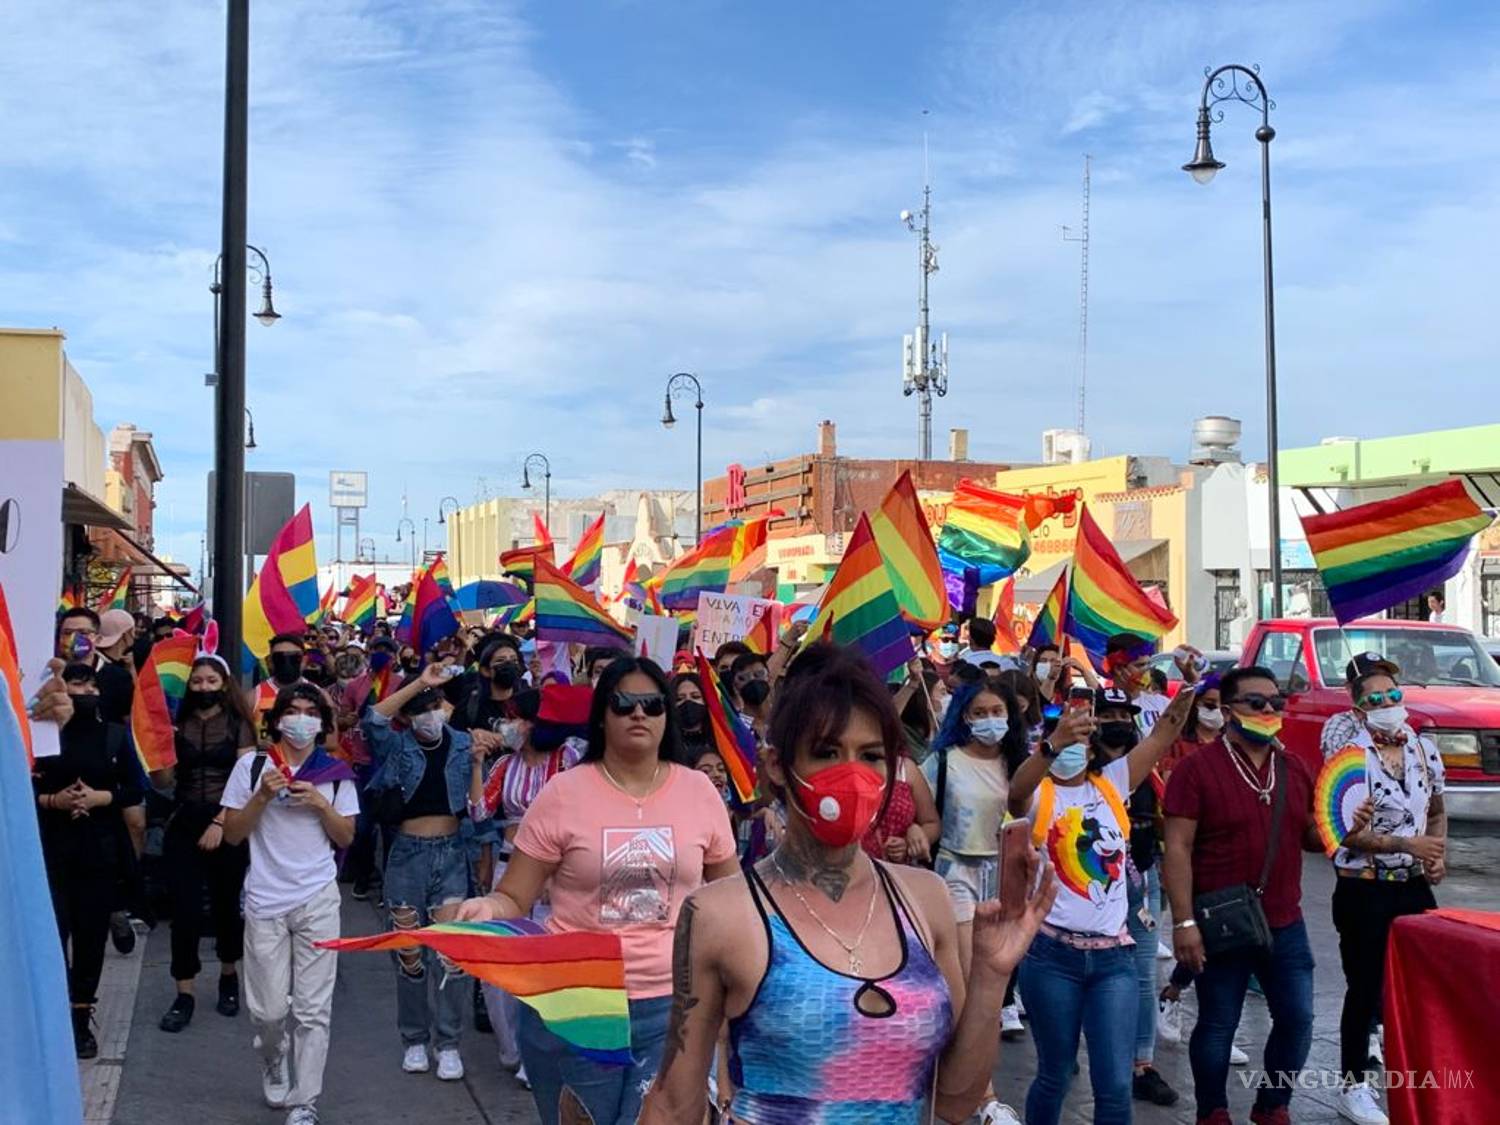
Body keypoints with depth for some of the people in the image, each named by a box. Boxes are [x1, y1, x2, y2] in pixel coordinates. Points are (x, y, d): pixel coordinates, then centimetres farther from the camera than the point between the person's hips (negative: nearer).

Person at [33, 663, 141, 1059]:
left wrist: (101, 797, -11)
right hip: (52, 848, -2)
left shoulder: (116, 735, 5)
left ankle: (81, 1018, 15)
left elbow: (135, 790, 4)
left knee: (91, 935, 5)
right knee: (52, 933, -9)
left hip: (101, 849, 2)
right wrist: (52, 800, -16)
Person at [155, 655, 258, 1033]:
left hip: (229, 825, -1)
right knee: (185, 909, -3)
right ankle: (184, 994, 6)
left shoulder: (238, 725, 0)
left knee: (227, 904, 8)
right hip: (184, 824, 1)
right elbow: (163, 782, 1)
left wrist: (220, 823, -15)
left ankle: (229, 977, 30)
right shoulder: (177, 724, 6)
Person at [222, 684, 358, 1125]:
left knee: (313, 1009, -1)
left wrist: (321, 804, -11)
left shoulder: (335, 771, 3)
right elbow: (232, 834, 0)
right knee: (269, 1009, 2)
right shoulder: (252, 765, 0)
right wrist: (262, 797, -14)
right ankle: (274, 1061, 35)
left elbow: (346, 838, 5)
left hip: (317, 900, 0)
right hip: (265, 901, 0)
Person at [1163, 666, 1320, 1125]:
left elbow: (1309, 835, 17)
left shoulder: (1294, 768, 7)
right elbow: (1178, 848, -13)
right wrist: (1184, 921, -18)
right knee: (1217, 1025, 7)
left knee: (1297, 1019, 11)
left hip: (1285, 924, 5)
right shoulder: (1197, 767, -10)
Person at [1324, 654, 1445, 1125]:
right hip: (1364, 889, -5)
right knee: (1365, 987, 2)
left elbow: (1437, 812, 17)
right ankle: (1353, 1086, 15)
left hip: (1414, 887, 5)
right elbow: (1345, 833, -16)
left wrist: (1438, 855, -1)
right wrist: (1408, 844, -24)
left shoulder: (1425, 750, 4)